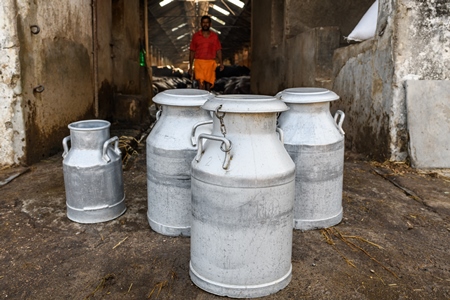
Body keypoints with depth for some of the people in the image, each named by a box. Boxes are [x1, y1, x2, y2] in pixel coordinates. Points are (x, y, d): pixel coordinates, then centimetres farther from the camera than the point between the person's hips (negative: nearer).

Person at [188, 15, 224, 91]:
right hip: (199, 62, -1)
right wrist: (190, 66, 5)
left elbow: (218, 51, 8)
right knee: (201, 83, -14)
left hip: (211, 63, 2)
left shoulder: (215, 36, 9)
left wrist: (221, 63, -5)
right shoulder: (196, 36, 7)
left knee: (208, 85, 6)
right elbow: (192, 52, 9)